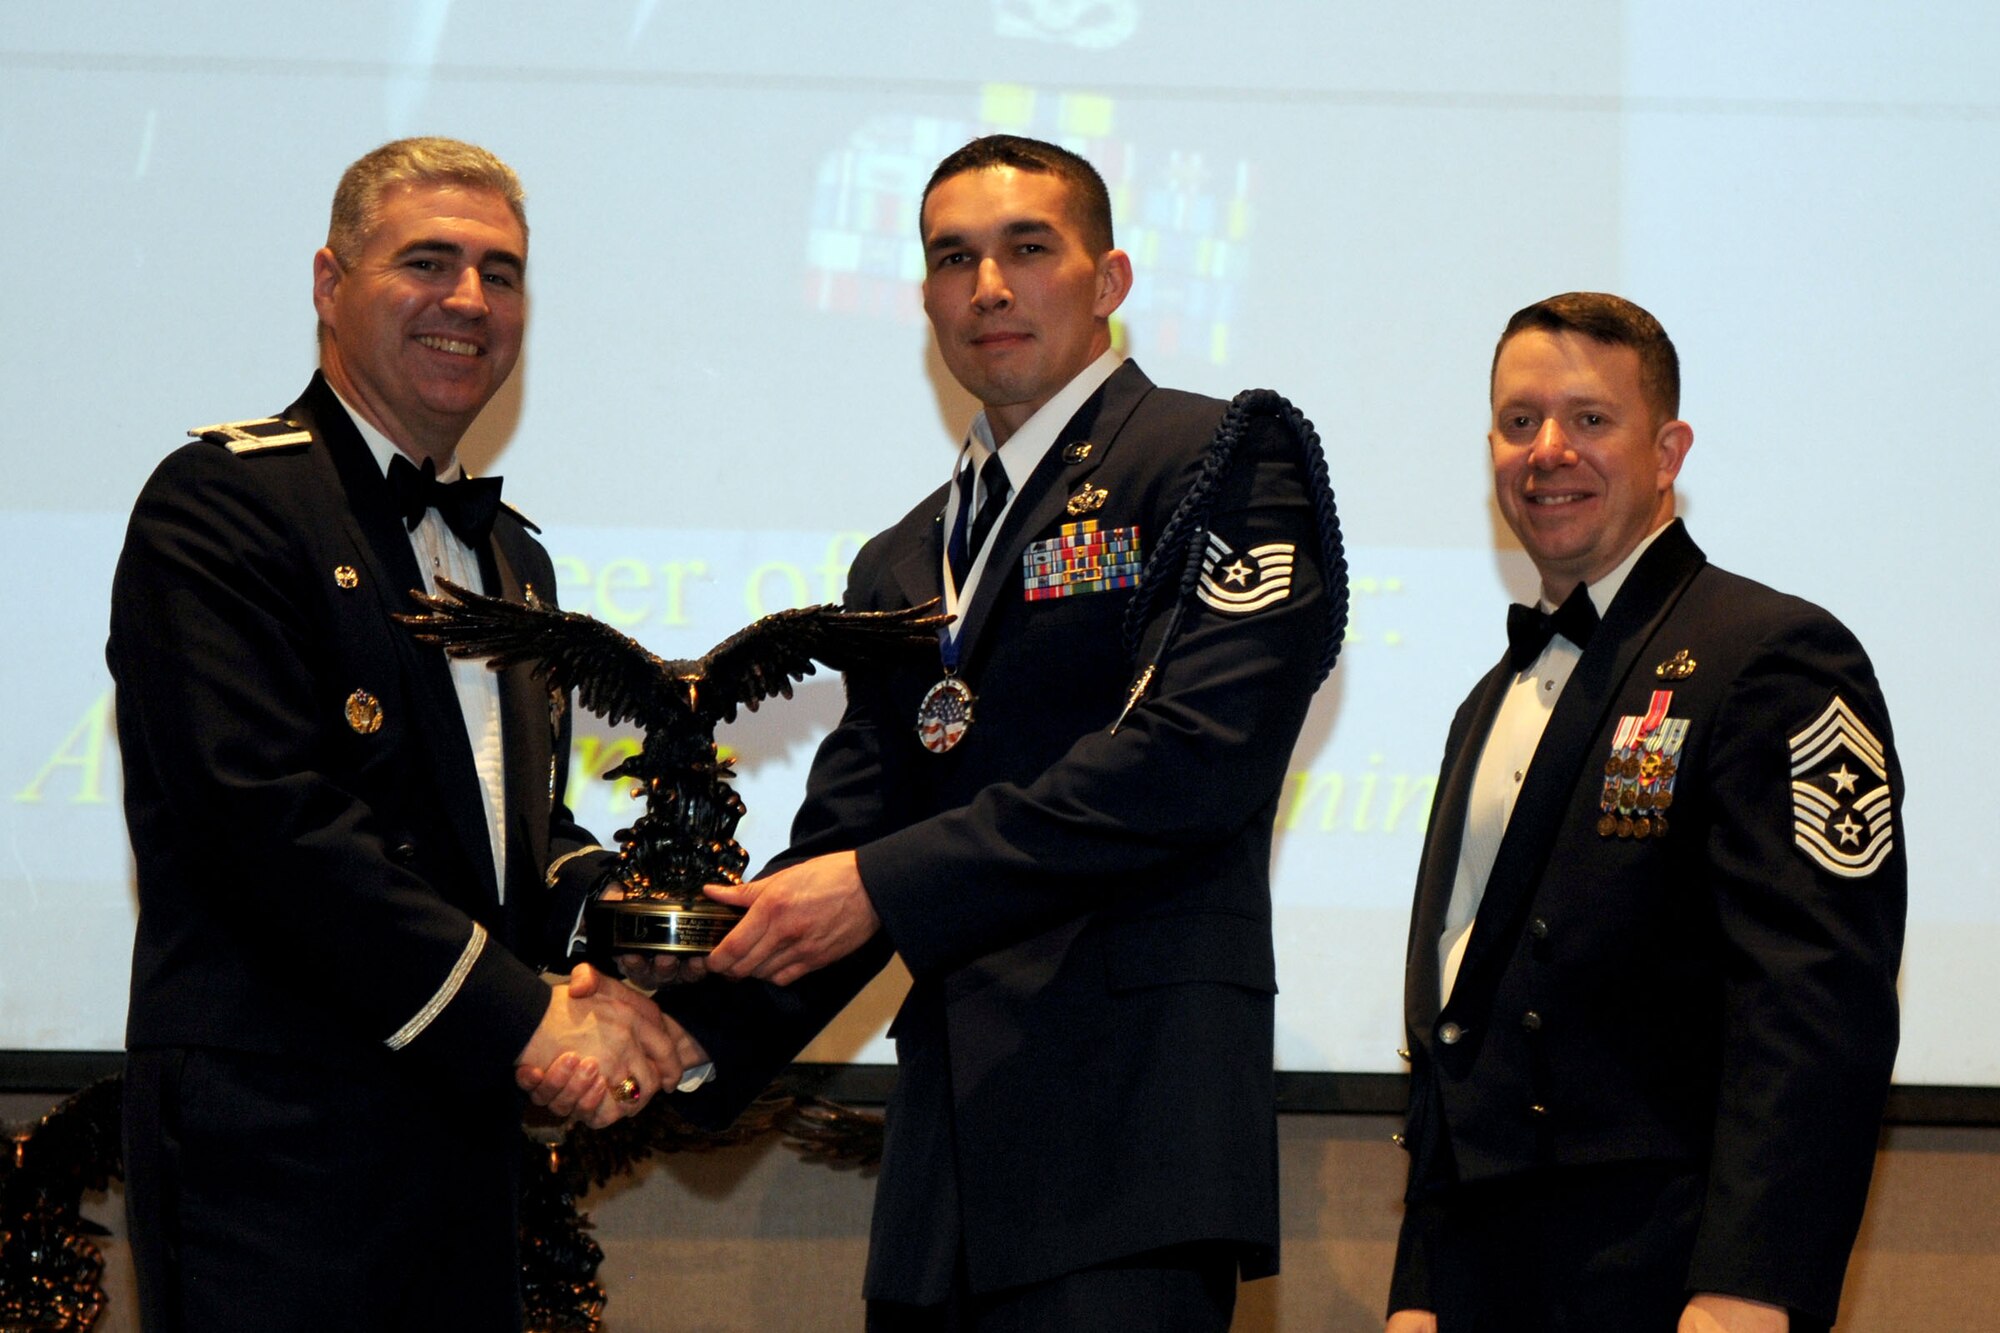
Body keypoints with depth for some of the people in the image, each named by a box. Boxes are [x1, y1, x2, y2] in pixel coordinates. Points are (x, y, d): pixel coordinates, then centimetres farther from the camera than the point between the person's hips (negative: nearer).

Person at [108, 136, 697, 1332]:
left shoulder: (511, 552, 21)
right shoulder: (223, 504, -7)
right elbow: (269, 811, -17)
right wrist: (520, 1017, -16)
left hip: (467, 1133, 8)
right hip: (274, 1135, -8)